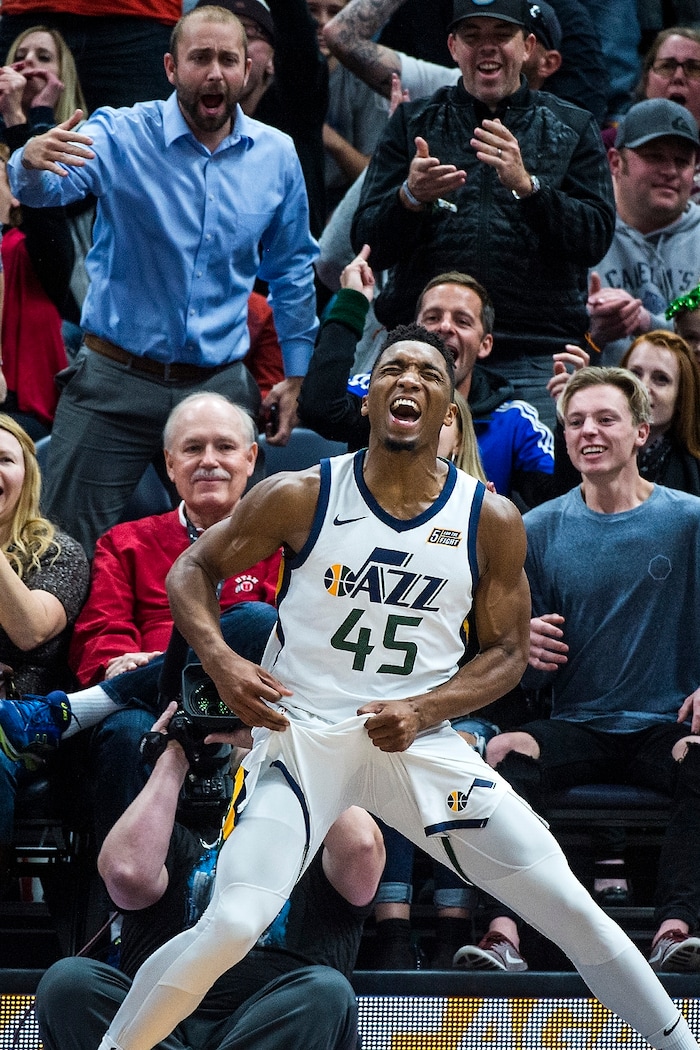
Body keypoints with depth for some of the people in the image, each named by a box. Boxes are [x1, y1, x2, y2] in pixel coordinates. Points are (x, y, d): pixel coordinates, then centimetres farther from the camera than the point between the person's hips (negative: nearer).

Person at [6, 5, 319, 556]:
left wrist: (297, 374, 13)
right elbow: (50, 187, -25)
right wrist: (31, 163, -49)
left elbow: (291, 271, 14)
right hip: (117, 382, -3)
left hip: (221, 383, 3)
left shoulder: (277, 155, 3)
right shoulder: (120, 136, -8)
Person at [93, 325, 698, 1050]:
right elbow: (193, 570, 6)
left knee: (572, 909, -6)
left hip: (418, 738, 2)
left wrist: (423, 710, -11)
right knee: (228, 927, -21)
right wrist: (221, 662, -13)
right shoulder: (301, 497, -5)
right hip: (301, 735, -2)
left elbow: (507, 652, 7)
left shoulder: (491, 521, -1)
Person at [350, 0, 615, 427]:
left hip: (536, 358, -1)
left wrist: (527, 185, -17)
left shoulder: (573, 129, 12)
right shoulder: (413, 124, 13)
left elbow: (596, 239, -2)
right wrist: (410, 197, -16)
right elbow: (369, 245, 5)